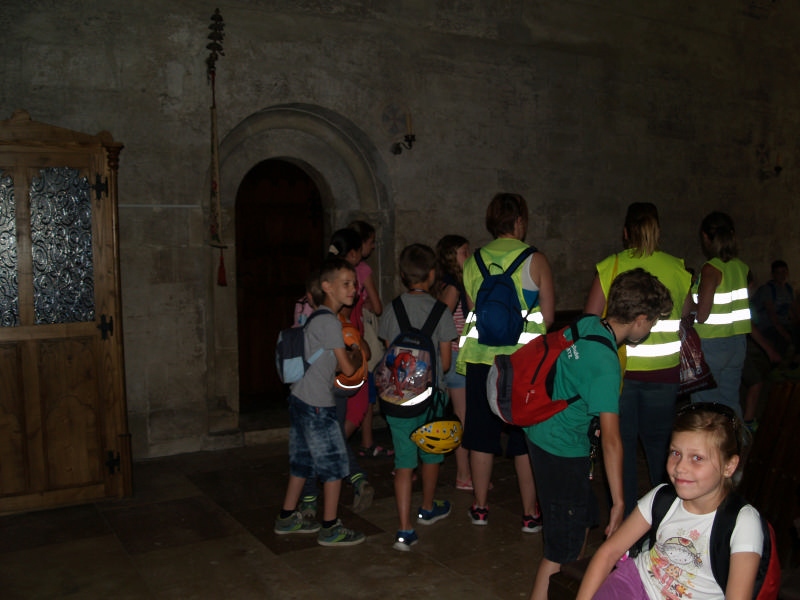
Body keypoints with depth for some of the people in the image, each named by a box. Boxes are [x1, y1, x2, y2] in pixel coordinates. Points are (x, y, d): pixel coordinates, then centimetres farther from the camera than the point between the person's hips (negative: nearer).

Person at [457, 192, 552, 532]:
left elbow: (471, 312, 8)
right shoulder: (535, 260, -5)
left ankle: (480, 507, 23)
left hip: (481, 358, 3)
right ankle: (530, 513, 16)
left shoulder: (474, 261, 5)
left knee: (482, 435, 12)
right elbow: (548, 316, -4)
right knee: (526, 439, 7)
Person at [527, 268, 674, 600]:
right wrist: (619, 502, -21)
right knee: (561, 550, -1)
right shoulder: (606, 364, -27)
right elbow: (611, 439, -26)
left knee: (582, 517, 26)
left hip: (543, 433, 9)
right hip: (562, 452, -9)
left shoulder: (585, 324, -3)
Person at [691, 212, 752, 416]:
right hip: (738, 341, 7)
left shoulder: (711, 269, -15)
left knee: (705, 403, 1)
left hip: (712, 343, -7)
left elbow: (701, 315, -18)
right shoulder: (741, 267, 5)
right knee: (730, 399, 15)